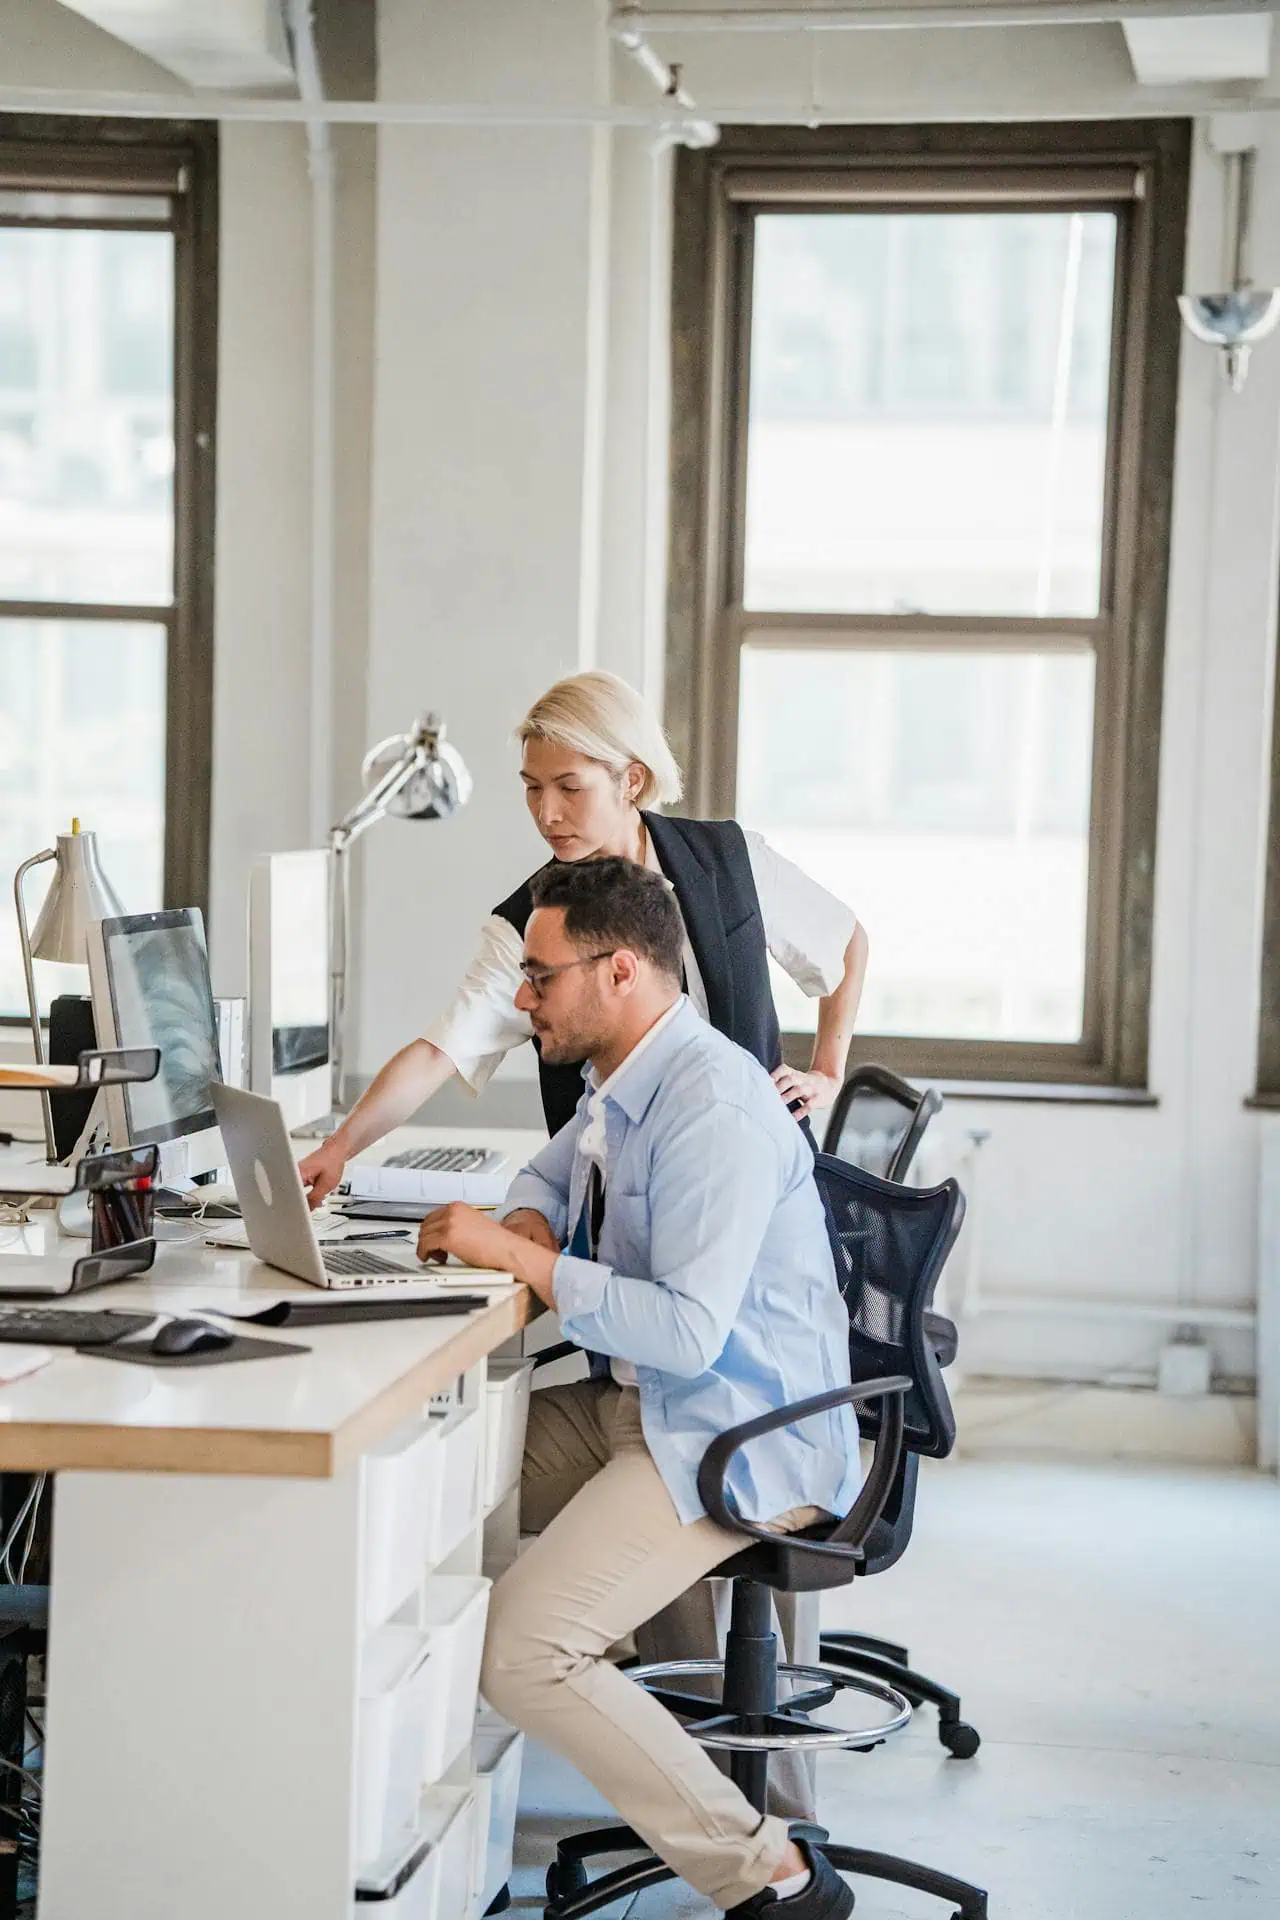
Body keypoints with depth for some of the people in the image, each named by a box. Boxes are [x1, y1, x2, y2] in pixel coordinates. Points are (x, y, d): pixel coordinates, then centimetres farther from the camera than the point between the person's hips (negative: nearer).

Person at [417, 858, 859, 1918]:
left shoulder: (713, 1109, -22)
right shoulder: (623, 1082, 10)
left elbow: (687, 1332, -29)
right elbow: (553, 1173, 31)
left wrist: (518, 1258, -22)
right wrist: (524, 1222, 7)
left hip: (741, 1435, -10)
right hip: (641, 1404, 10)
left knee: (518, 1650, -22)